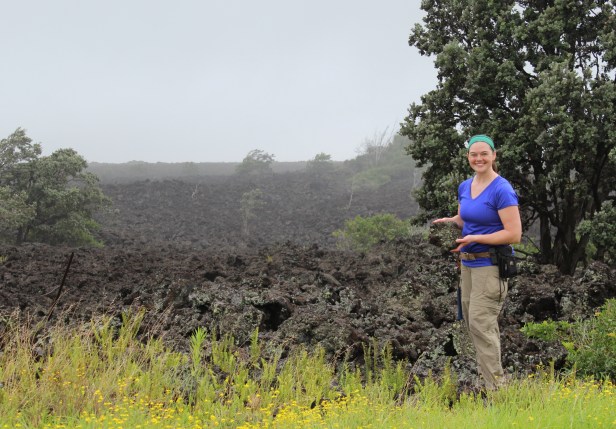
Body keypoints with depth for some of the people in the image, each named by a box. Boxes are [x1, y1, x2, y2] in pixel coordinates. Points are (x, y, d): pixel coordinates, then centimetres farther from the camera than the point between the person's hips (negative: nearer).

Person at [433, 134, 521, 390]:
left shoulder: (502, 190, -15)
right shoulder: (464, 187, 8)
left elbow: (514, 234, -18)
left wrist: (474, 239, -21)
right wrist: (448, 221, 4)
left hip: (490, 265, -8)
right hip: (467, 263, 8)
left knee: (480, 323, -10)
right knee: (471, 321, 13)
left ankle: (496, 386, -1)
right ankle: (490, 367, 27)